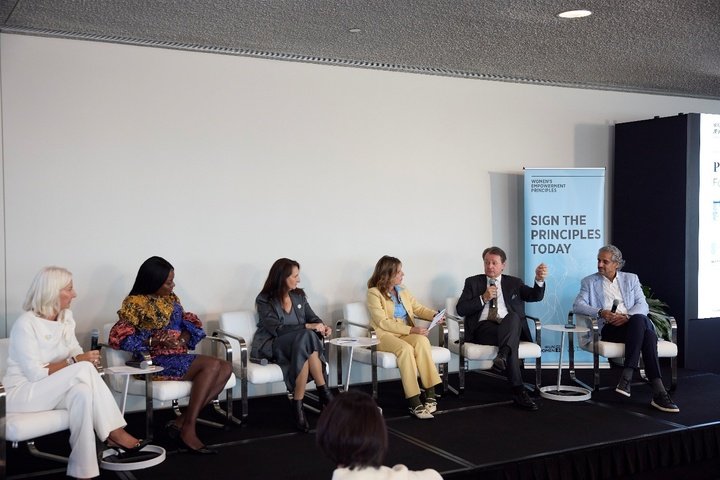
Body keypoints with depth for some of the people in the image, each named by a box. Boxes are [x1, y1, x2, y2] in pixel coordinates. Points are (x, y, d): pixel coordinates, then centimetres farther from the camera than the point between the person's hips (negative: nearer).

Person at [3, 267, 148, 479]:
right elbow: (36, 374, -23)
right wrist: (75, 362, -23)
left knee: (83, 392, -29)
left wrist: (87, 360, -16)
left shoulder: (66, 317, 5)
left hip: (52, 391, 7)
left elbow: (75, 352, 7)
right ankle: (114, 433, -19)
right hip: (22, 392, -7)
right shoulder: (26, 324, -19)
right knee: (83, 370, -29)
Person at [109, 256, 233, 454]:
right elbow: (118, 337, -14)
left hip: (178, 357, 8)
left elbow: (190, 321, 15)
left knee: (226, 368, -13)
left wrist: (183, 337, -8)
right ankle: (188, 430, -24)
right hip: (154, 361, -8)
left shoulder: (171, 299, 15)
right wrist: (155, 340, -21)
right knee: (212, 365, -27)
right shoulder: (135, 303, -7)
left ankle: (181, 422, -18)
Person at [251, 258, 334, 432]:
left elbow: (312, 317, 12)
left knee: (305, 352, -35)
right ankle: (324, 393, -29)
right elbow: (277, 329, -19)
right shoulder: (264, 300, -8)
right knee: (306, 337, -34)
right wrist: (307, 327, -25)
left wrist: (323, 326, -12)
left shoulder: (299, 295, 9)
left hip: (299, 343, 5)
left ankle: (298, 405, -31)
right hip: (271, 347, -5)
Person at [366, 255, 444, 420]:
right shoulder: (374, 293, -4)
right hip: (385, 335, -5)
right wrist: (411, 330, -19)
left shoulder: (402, 290, 16)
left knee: (422, 341, -30)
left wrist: (434, 315, -2)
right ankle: (415, 402, -38)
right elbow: (383, 323, -12)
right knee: (406, 349, -36)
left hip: (407, 333, 5)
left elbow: (418, 308, 19)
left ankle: (430, 393, -31)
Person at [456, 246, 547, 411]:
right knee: (512, 342, -34)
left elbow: (536, 296, 4)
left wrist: (539, 280, -18)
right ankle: (518, 392, -40)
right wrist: (483, 298, -6)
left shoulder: (514, 283, 20)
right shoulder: (473, 282, 17)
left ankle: (502, 357, -52)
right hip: (483, 328, -2)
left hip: (510, 327, 2)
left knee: (514, 316, -36)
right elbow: (460, 309, 6)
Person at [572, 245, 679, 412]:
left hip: (631, 324, 3)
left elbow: (643, 306, 8)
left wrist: (627, 316, -14)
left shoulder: (631, 279, 21)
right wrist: (601, 312, -16)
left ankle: (627, 376, -36)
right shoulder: (589, 282, 17)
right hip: (608, 328, -2)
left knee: (640, 319, -37)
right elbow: (577, 306, 2)